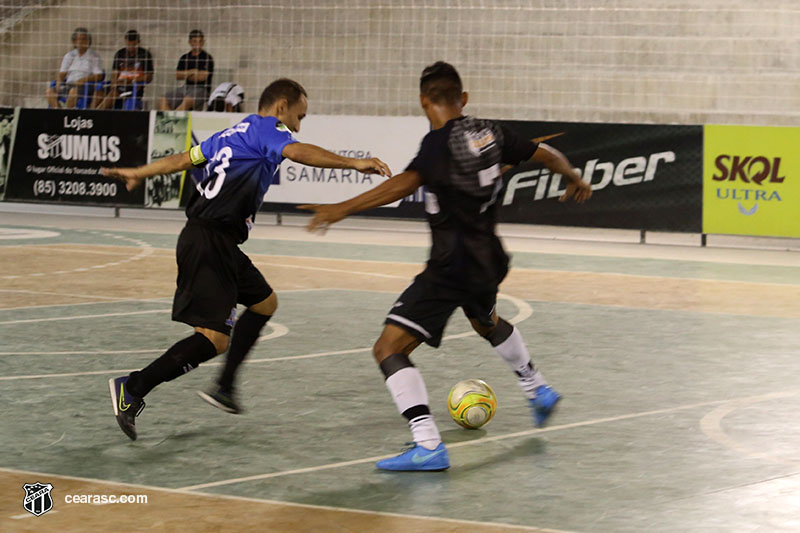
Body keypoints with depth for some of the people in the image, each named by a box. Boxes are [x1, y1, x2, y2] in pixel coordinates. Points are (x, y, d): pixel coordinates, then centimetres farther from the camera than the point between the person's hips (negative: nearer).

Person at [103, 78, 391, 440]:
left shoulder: (233, 133, 21)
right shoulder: (267, 128, -4)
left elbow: (186, 158, 31)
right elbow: (296, 152, -25)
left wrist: (138, 174, 45)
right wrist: (353, 163, -34)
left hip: (223, 246, 10)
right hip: (209, 243, -10)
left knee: (265, 303, 23)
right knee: (214, 339, -15)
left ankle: (224, 388, 24)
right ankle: (132, 389, -17)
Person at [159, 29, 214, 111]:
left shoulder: (207, 58, 0)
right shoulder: (185, 58, 16)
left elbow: (202, 77, -9)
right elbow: (177, 75, 8)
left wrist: (186, 75, 4)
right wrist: (191, 72, -5)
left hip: (201, 89, -6)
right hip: (186, 87, 6)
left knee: (187, 101, -39)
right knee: (163, 101, -16)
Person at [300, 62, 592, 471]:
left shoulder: (440, 142, -15)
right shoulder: (489, 133, 5)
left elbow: (407, 182, -33)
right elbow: (545, 154, 17)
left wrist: (344, 208, -40)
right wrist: (574, 179, 38)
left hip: (451, 266, -8)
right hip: (488, 260, 8)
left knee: (389, 348, -11)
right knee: (486, 322, 39)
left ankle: (428, 446, -26)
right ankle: (537, 389, 57)